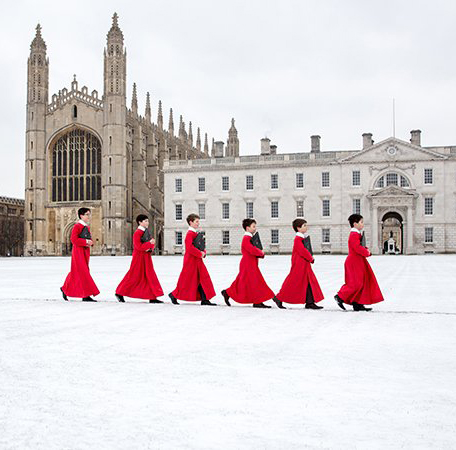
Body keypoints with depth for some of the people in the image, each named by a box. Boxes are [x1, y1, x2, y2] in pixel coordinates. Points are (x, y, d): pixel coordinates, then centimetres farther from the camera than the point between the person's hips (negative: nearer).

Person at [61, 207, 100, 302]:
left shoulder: (87, 227, 16)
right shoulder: (77, 226, -9)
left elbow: (89, 239, 21)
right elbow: (74, 239, -18)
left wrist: (90, 243, -2)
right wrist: (86, 241, -21)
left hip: (85, 252, 8)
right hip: (78, 251, -8)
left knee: (76, 273, 13)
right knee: (83, 273, -10)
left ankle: (65, 289, 27)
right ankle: (86, 295, -10)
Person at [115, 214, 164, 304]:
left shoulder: (147, 232, 12)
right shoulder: (137, 233, -13)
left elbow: (152, 243, 16)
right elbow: (139, 247, -21)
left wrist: (151, 248, -5)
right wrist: (149, 243, -25)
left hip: (146, 257, 8)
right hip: (139, 257, -8)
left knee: (150, 276, 5)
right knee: (134, 276, -2)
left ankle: (152, 298, 7)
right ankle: (119, 293, 12)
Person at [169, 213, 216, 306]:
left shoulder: (196, 233, 16)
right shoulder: (190, 233, -13)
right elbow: (189, 247, -25)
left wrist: (203, 252, 2)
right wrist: (199, 254, -21)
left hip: (198, 260, 9)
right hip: (191, 260, -9)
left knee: (203, 278, 4)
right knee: (186, 279, -1)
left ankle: (204, 299, 5)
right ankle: (174, 295, 15)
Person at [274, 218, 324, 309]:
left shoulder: (306, 237, 15)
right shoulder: (298, 239, -15)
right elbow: (302, 251, -22)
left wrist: (310, 257, 4)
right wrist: (311, 258, -12)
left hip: (305, 264, 10)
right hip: (299, 264, -10)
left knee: (310, 282, 6)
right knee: (293, 283, -4)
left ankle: (310, 302, 9)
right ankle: (279, 298, 8)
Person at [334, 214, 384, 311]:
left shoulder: (358, 234, 17)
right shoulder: (354, 235, -16)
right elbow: (357, 248, -25)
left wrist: (366, 250, 4)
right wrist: (367, 252, -11)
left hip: (359, 262, 11)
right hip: (354, 262, -11)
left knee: (363, 283, 9)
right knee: (356, 283, -9)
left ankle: (358, 304, 11)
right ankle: (340, 296, 1)